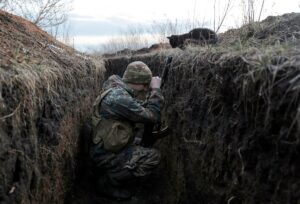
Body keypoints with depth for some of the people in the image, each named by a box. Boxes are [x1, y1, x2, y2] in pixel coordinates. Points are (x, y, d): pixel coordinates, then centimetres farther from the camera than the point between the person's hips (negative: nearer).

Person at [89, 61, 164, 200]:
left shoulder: (117, 90, 3)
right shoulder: (119, 98, -28)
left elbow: (140, 111, 14)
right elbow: (152, 116, -24)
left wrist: (151, 92, 1)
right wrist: (155, 89, -13)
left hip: (108, 147, 10)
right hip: (106, 155, -10)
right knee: (153, 157, -15)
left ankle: (112, 173, 20)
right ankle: (109, 183, -1)